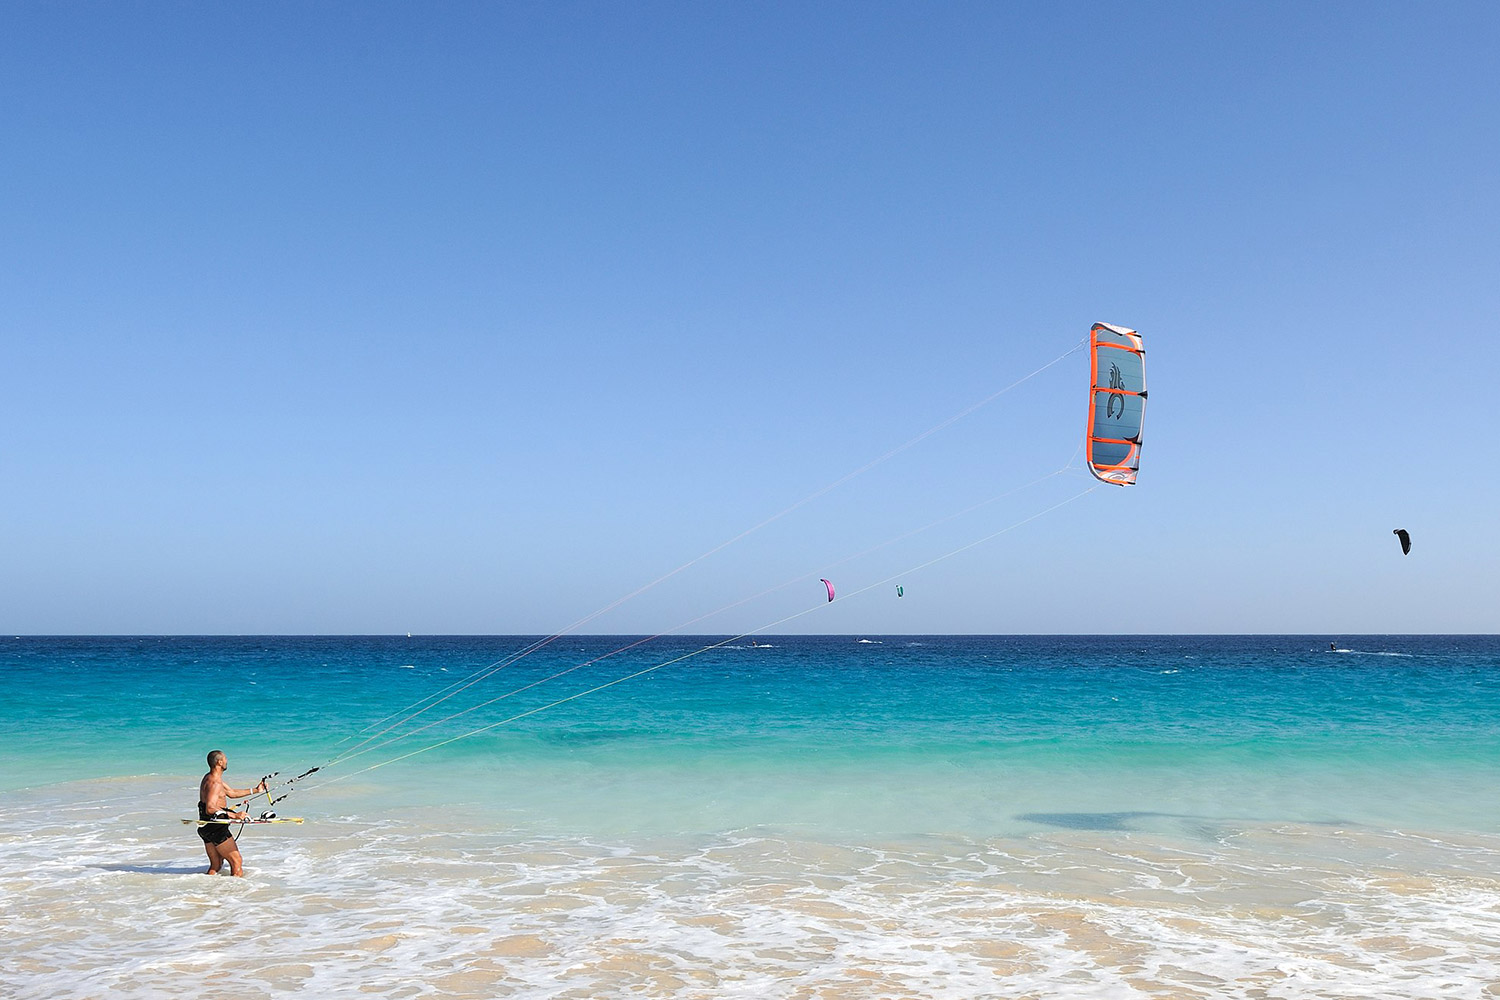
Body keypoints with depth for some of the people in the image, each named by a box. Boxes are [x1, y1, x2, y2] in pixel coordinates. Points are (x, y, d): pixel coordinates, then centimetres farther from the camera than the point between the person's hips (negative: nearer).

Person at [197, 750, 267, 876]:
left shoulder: (210, 778, 14)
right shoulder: (214, 783, -21)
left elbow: (231, 793, 24)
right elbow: (210, 808, -33)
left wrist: (255, 790, 26)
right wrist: (233, 815, -39)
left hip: (207, 828, 10)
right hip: (216, 828, -10)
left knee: (215, 866, 16)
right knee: (237, 862, -5)